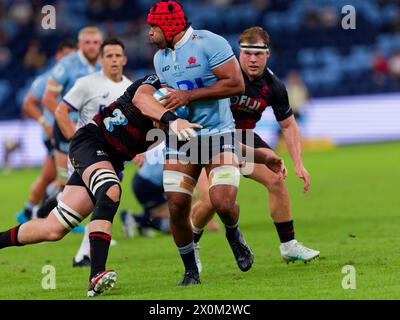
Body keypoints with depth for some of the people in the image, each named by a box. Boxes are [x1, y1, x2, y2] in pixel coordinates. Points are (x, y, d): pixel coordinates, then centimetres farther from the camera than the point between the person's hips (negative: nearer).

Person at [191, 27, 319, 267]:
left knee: (276, 180, -10)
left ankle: (288, 245, 3)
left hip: (246, 138, 5)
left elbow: (288, 125, 1)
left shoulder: (273, 86, -10)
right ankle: (190, 244, 15)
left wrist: (298, 164, -5)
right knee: (212, 201, -15)